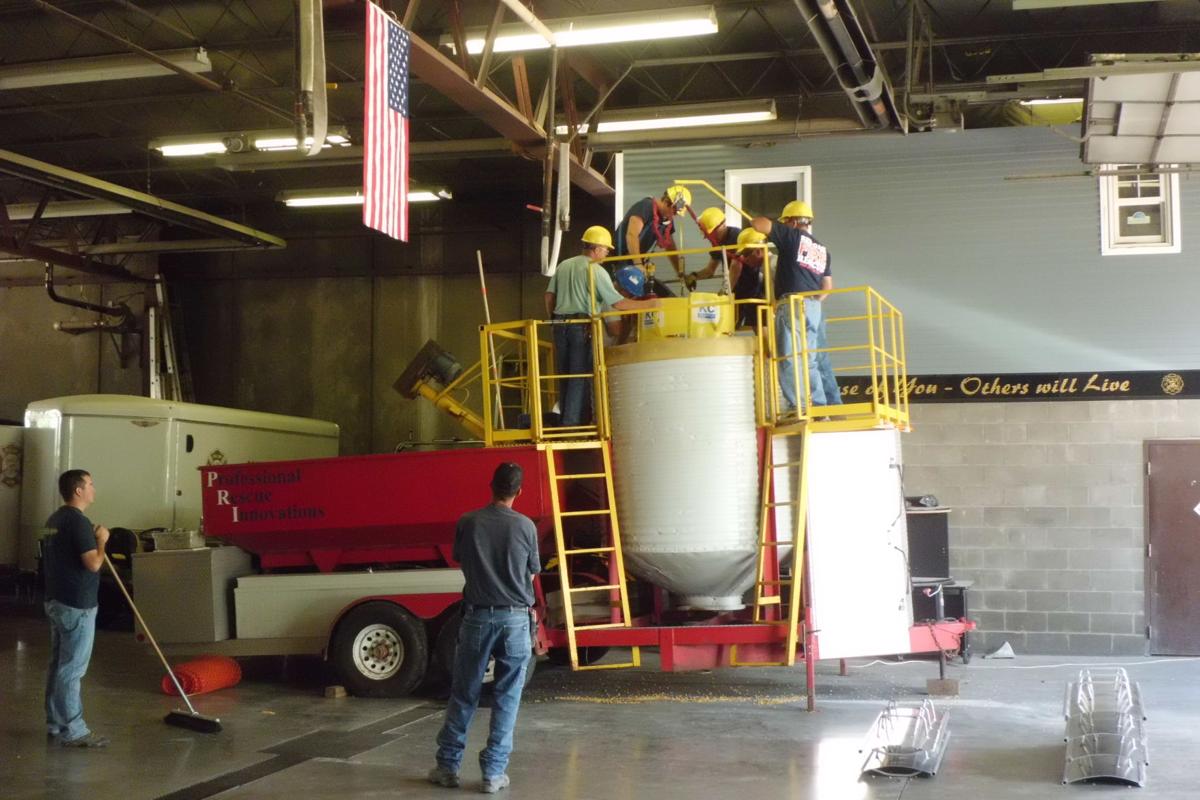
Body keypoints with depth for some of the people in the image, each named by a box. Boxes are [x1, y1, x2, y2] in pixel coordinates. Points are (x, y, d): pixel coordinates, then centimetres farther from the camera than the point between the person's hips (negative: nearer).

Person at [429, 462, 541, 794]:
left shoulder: (467, 522, -3)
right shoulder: (525, 526, -5)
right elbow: (531, 576, 7)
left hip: (478, 616, 1)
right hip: (515, 618, -1)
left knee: (463, 695, 12)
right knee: (507, 698, 6)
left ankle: (448, 766, 16)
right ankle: (494, 772, 6)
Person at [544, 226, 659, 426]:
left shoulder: (563, 266, 13)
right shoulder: (596, 271, -7)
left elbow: (549, 296, 12)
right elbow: (618, 303, -10)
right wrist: (648, 304, -4)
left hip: (561, 325, 6)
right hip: (582, 326, -6)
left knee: (564, 373, 12)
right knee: (580, 375, -2)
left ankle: (566, 419, 17)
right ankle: (573, 422, -4)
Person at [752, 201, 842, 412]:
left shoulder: (791, 236, 0)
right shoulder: (822, 250, 20)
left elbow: (758, 223, -3)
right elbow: (827, 286, 19)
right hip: (814, 307, 7)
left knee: (789, 359, -9)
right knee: (812, 360, 10)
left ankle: (794, 407, -15)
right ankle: (821, 406, 8)